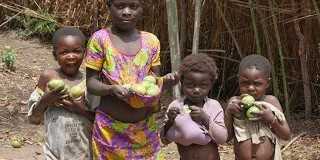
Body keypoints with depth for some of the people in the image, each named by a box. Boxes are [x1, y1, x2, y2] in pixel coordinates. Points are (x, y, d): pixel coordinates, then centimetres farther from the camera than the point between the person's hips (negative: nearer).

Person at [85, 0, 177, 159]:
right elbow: (91, 83, -6)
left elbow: (154, 81, 8)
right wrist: (111, 89, -25)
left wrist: (165, 81, -14)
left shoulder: (151, 40, 2)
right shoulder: (100, 38, -7)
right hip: (110, 128, -2)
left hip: (145, 128, 3)